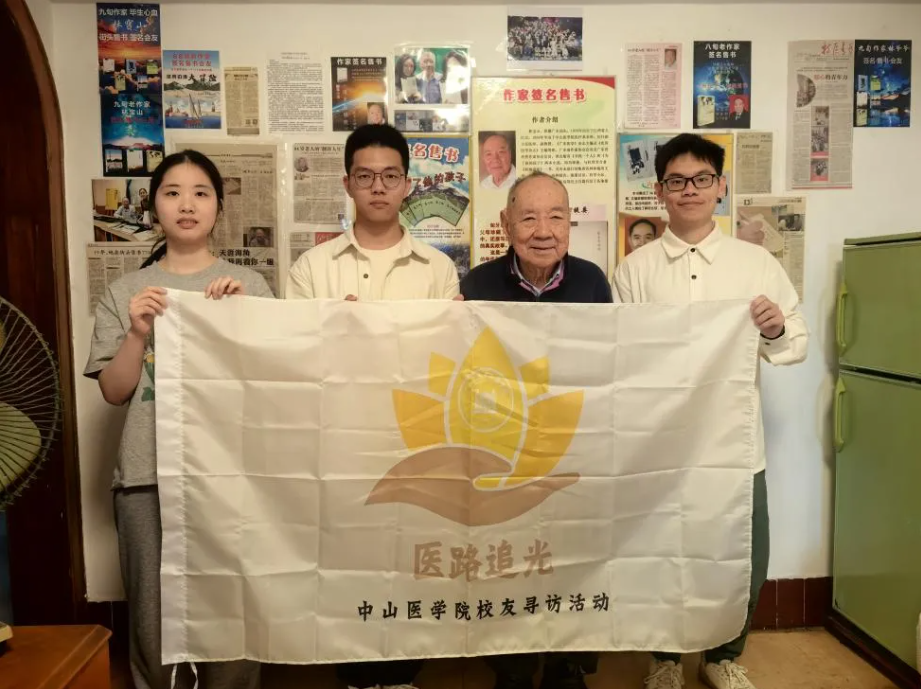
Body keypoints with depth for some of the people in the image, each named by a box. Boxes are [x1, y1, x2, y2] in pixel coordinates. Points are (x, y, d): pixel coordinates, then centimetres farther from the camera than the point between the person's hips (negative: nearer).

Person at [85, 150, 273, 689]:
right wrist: (139, 333, -12)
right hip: (150, 473, 1)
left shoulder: (248, 285, 5)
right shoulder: (127, 292, 8)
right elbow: (114, 392, 4)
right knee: (154, 613, 10)